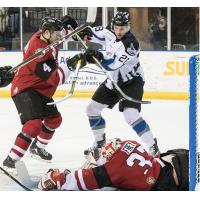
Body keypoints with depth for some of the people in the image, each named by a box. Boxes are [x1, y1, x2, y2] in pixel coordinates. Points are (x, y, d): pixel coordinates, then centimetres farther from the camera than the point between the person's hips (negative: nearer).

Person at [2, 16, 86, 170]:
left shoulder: (44, 37, -5)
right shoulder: (39, 51, -31)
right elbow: (55, 79, -32)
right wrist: (69, 65, -31)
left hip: (40, 89, 10)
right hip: (25, 89, -10)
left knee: (55, 119, 23)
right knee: (35, 124, -28)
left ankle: (37, 147, 45)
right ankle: (10, 160, -26)